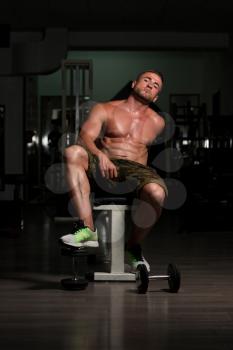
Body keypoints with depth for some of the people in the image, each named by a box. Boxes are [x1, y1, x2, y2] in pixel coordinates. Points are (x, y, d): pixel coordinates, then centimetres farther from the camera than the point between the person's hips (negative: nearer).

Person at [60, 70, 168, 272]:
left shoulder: (157, 122, 20)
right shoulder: (105, 110, 12)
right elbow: (85, 137, -4)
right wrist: (100, 155, -23)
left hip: (137, 171, 1)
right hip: (103, 169, -1)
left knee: (157, 193, -35)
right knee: (73, 152, -32)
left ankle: (134, 245, -6)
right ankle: (88, 229, -38)